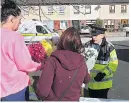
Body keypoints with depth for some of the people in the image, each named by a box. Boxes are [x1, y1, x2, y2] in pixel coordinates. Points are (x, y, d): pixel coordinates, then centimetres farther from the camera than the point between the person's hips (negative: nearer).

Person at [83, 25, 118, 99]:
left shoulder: (109, 47, -13)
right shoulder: (88, 45, -4)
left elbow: (114, 64, -11)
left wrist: (103, 73, -20)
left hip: (103, 82, -3)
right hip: (91, 80, 4)